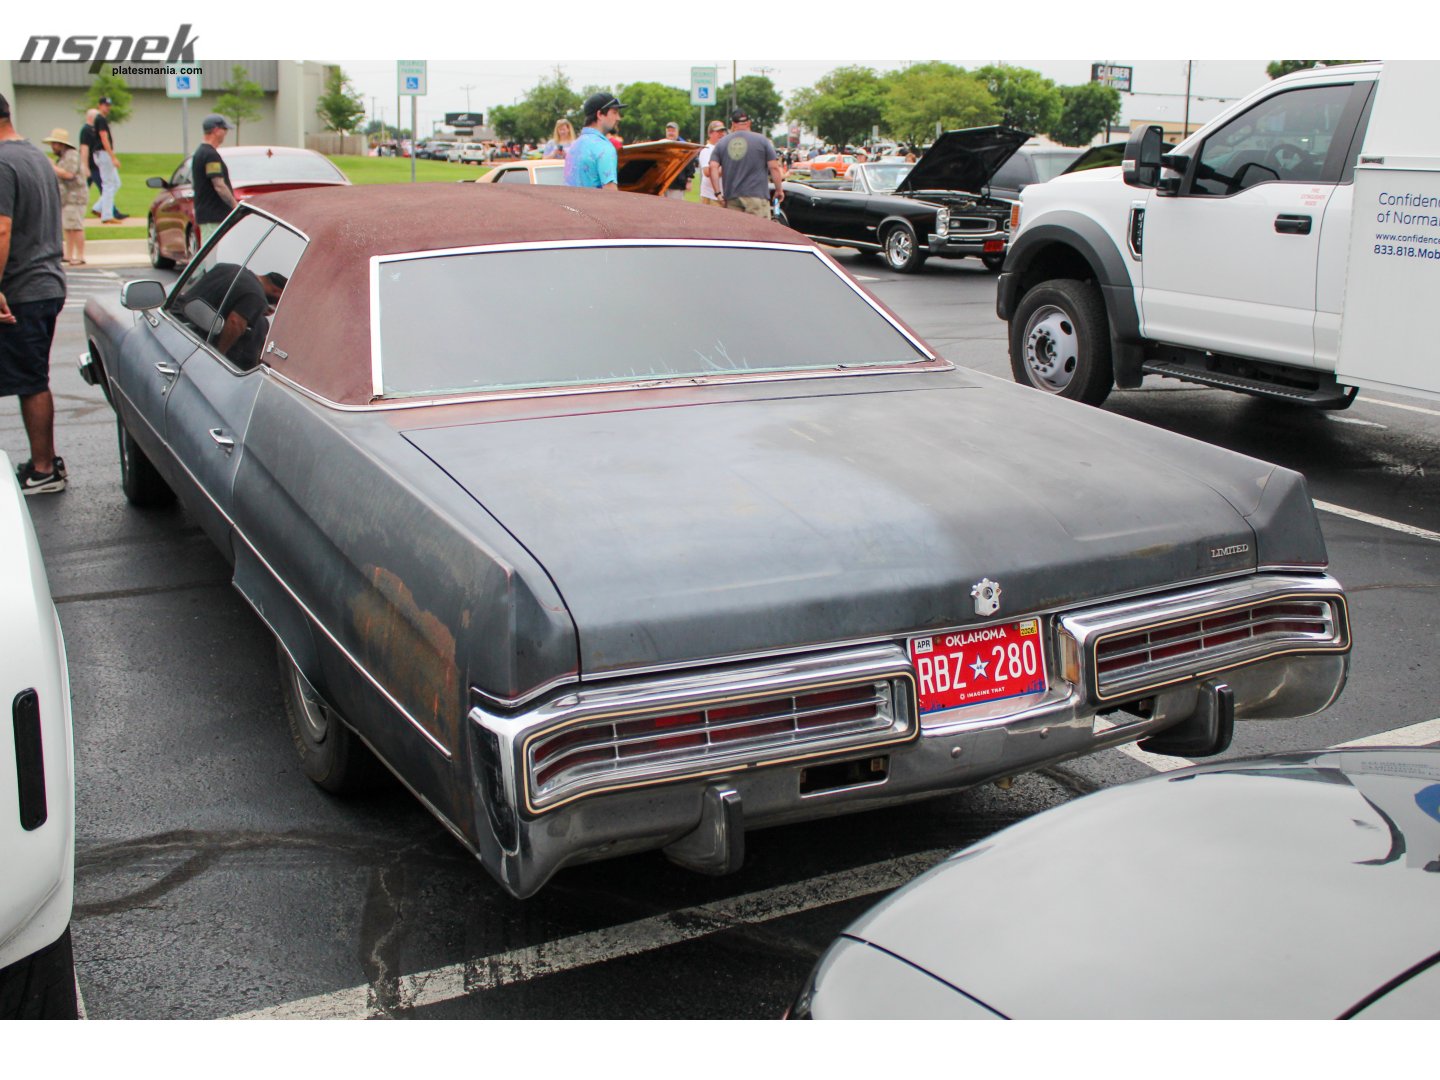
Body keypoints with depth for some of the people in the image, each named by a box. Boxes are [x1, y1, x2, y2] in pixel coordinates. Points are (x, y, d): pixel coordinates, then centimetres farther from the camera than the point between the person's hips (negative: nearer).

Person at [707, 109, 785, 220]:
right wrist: (779, 189, 8)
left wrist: (718, 193, 0)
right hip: (756, 196, -3)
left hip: (731, 198, 3)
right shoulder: (762, 140, 3)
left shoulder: (722, 143, 9)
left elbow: (713, 167, -1)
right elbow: (774, 167, -1)